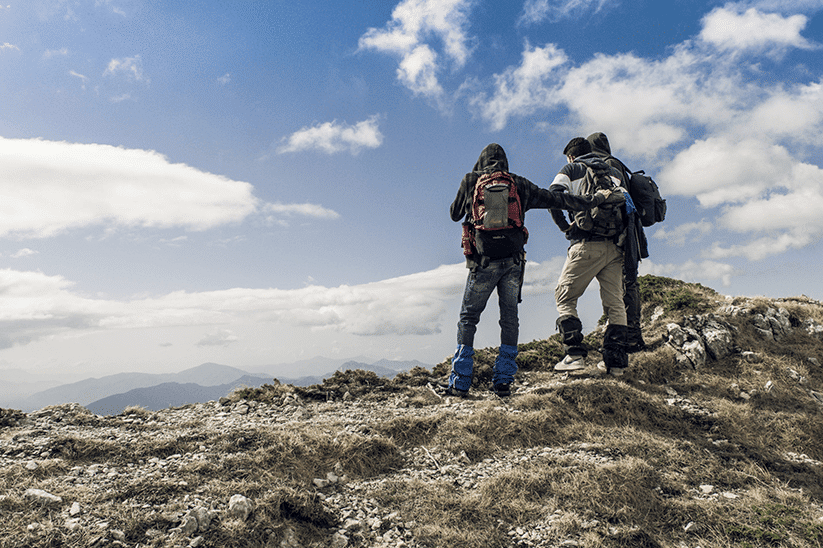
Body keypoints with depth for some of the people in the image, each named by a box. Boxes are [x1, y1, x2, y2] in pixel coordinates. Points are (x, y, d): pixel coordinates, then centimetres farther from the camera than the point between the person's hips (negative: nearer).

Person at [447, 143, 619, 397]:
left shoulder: (471, 180, 6)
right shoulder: (519, 184, 11)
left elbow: (455, 214, 15)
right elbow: (556, 199, 13)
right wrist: (594, 200, 23)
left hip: (483, 260, -2)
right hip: (513, 260, 2)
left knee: (468, 318, 6)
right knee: (509, 317, 11)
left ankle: (460, 382, 2)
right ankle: (503, 380, 11)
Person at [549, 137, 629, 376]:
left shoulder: (570, 170, 11)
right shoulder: (615, 173, 23)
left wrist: (565, 226, 2)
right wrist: (622, 232, 15)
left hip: (586, 244, -4)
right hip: (614, 246, 4)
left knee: (564, 296, 4)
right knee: (615, 303, 7)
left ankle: (575, 353, -6)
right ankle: (616, 360, 4)